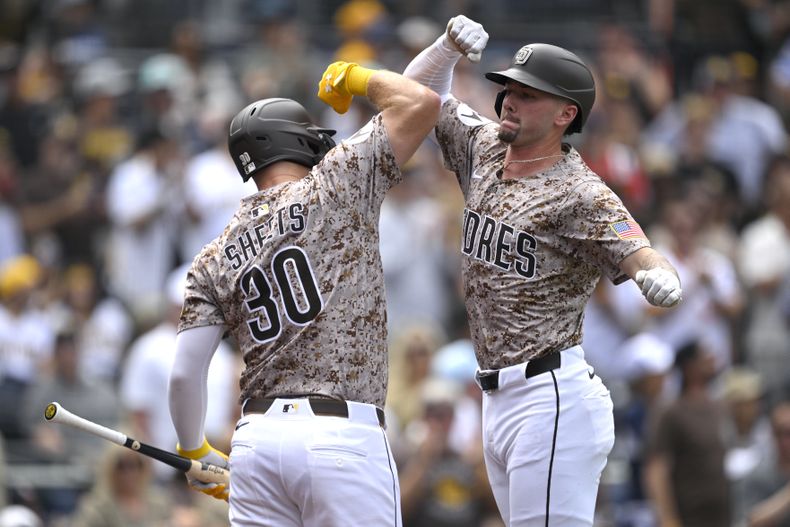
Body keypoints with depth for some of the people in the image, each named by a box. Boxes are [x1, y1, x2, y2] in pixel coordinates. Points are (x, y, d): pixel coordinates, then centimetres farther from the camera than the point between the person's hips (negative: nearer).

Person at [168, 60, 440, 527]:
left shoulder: (215, 259, 14)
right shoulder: (336, 186, 2)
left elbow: (184, 372, 7)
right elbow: (422, 104, 0)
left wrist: (196, 453, 23)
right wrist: (355, 78, 18)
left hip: (257, 436, 5)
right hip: (343, 436, -5)